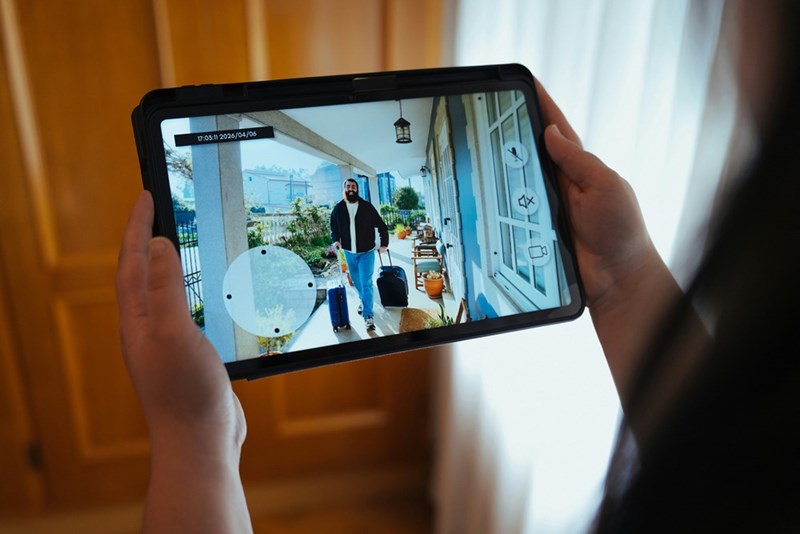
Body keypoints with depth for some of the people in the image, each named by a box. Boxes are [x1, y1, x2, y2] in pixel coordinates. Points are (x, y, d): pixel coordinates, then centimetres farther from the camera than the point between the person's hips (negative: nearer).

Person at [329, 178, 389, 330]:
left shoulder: (367, 207, -9)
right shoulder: (338, 208, -2)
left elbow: (381, 226, -3)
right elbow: (334, 227, 13)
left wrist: (384, 243, -10)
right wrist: (336, 239, -4)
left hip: (366, 252, -3)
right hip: (349, 252, 3)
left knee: (366, 283, -10)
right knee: (356, 281, 19)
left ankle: (368, 316, -10)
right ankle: (362, 299, 47)